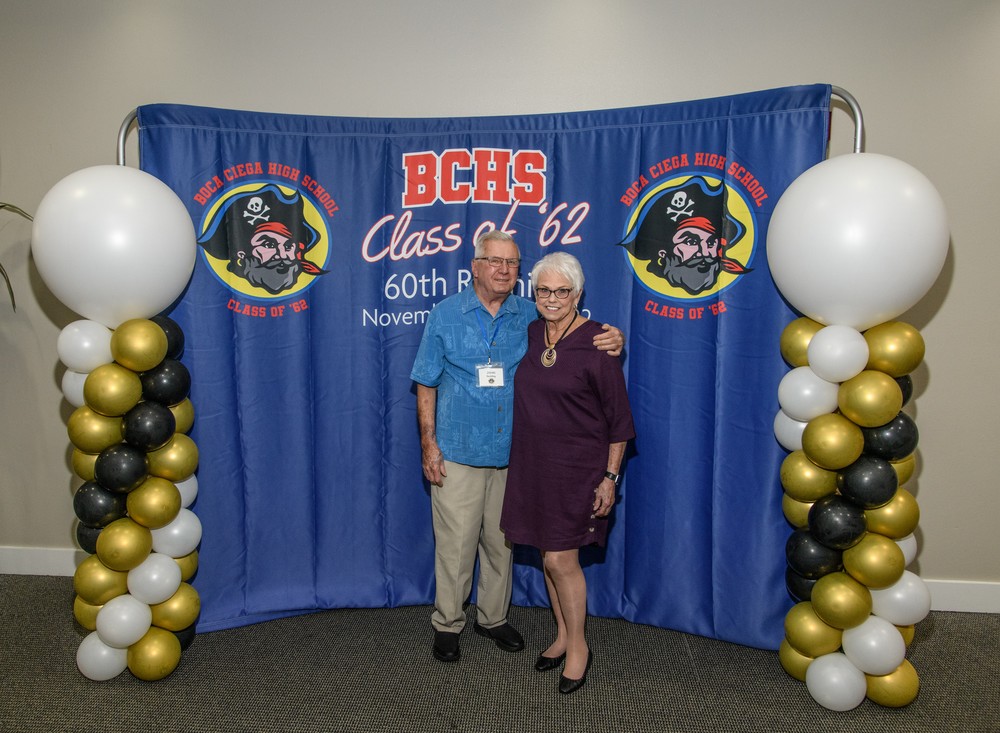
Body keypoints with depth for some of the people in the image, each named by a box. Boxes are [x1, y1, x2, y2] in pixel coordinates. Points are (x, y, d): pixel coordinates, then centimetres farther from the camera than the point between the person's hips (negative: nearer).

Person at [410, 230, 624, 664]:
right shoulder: (446, 315, -2)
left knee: (500, 542, 15)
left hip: (511, 453, 3)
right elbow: (426, 385, 0)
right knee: (455, 544, 3)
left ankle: (493, 617, 35)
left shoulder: (531, 317, 2)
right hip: (458, 453, -2)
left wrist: (611, 342, -19)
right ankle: (447, 624, 25)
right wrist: (428, 443, -6)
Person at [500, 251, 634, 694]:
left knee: (560, 559, -2)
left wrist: (610, 478, -10)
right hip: (533, 466, 6)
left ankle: (578, 646, 20)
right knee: (549, 558, 15)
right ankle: (562, 635, 34)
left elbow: (619, 421, -9)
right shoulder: (529, 335, 4)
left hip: (577, 468, -5)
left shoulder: (596, 344, -13)